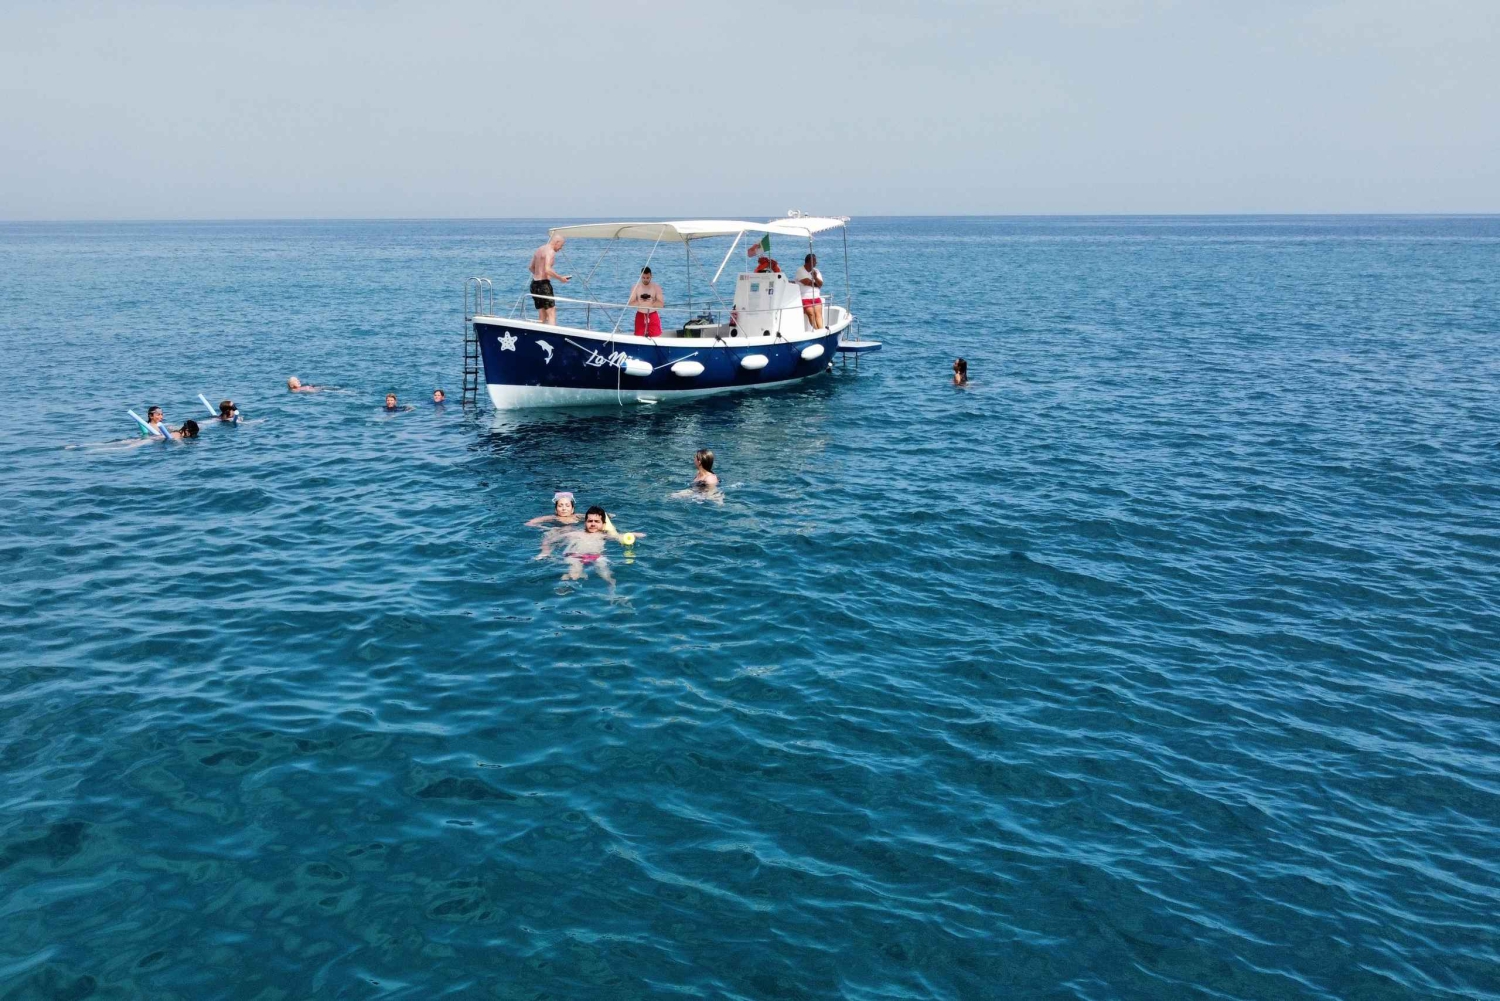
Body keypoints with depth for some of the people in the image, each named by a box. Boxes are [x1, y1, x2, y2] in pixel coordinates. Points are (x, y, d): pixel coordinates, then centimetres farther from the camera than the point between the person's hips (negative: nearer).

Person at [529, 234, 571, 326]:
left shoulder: (540, 249, 16)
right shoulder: (551, 252, -12)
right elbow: (547, 270, -24)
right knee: (551, 313, -11)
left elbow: (531, 267, 24)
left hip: (534, 283, 9)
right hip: (544, 284, -9)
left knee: (542, 314, 12)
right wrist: (560, 278, -14)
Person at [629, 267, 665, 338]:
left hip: (653, 316, -1)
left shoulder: (656, 287, 0)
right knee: (639, 337, -2)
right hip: (640, 316, 1)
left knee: (656, 337, -7)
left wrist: (651, 302, -23)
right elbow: (631, 304, -3)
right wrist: (640, 302, -21)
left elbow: (661, 304, -7)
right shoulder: (635, 287, 2)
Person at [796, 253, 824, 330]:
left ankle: (821, 330, -29)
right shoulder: (800, 271, -1)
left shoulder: (816, 271, 16)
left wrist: (815, 277, -14)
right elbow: (807, 282, -11)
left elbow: (820, 284, 5)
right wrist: (816, 284, 6)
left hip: (816, 297, 4)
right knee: (811, 313, -23)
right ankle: (816, 330, -26)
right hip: (804, 298, -4)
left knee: (818, 313, -17)